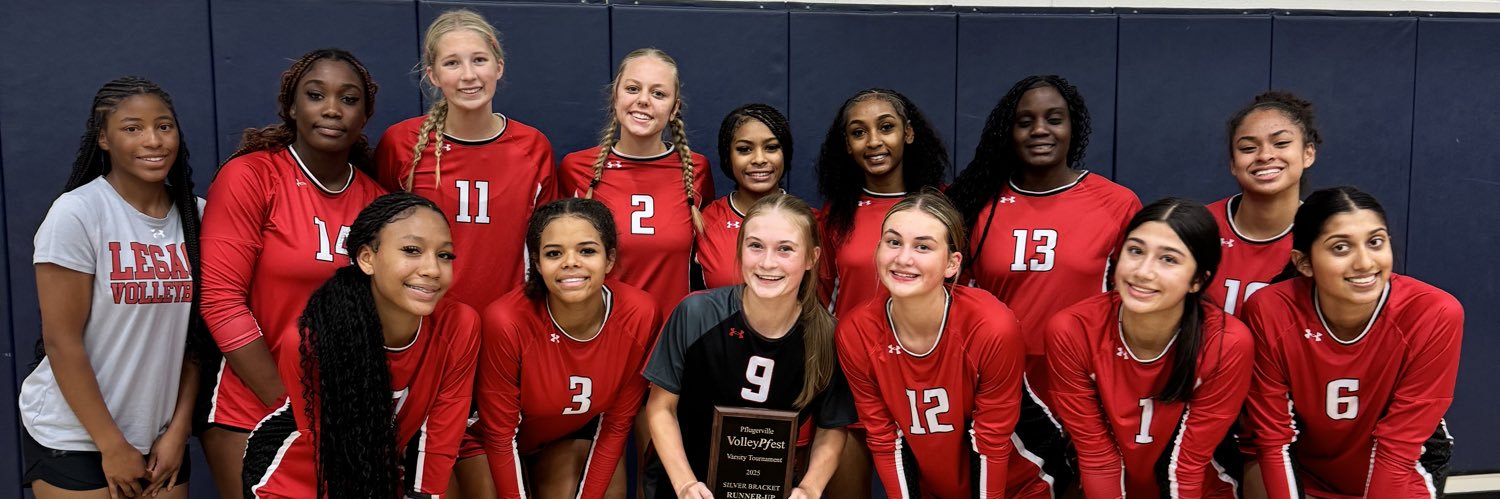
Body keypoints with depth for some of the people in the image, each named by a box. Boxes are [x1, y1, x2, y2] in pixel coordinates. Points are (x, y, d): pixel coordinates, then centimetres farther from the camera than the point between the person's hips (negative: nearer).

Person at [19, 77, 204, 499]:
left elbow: (195, 333, 4)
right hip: (73, 438, -4)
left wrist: (179, 429, 0)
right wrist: (112, 445, -12)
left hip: (159, 437, 4)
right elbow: (61, 340, -13)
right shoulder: (76, 214, -12)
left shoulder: (195, 216, 1)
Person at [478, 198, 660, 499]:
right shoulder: (506, 321, -35)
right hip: (513, 437, -2)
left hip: (579, 430, 2)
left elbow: (617, 423, -14)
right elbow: (500, 434, -22)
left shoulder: (639, 316, -27)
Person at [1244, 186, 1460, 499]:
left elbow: (1397, 446, -21)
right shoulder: (1269, 311, -24)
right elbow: (1274, 438, -15)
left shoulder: (1435, 316, -26)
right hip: (1304, 472, 1)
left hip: (1404, 467, 0)